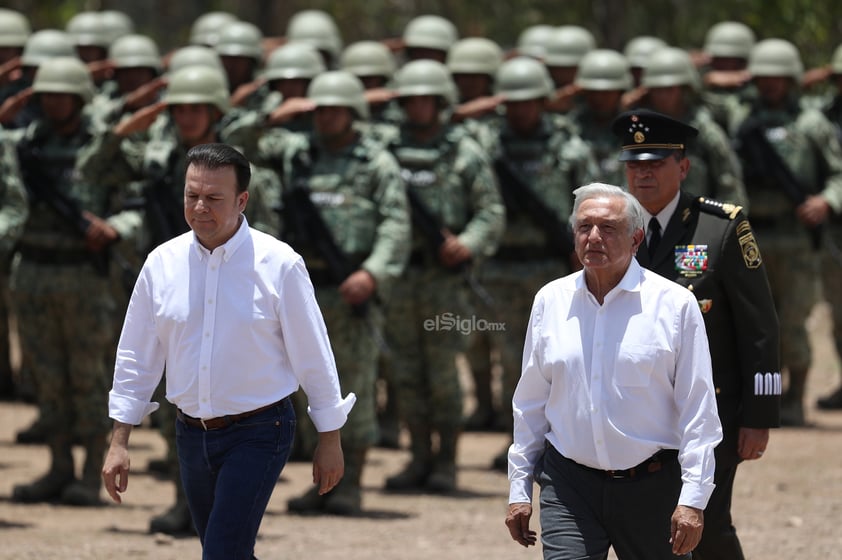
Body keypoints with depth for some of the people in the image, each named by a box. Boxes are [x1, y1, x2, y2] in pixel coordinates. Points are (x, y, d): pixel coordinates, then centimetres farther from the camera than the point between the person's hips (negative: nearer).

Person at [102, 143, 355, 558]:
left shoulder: (278, 265, -11)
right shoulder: (162, 263, -1)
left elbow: (312, 356, -5)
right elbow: (136, 356, 7)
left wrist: (329, 441, -1)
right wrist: (119, 442, 5)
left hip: (258, 432, -5)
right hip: (191, 432, 5)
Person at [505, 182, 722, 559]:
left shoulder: (674, 304, -3)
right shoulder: (550, 302, 6)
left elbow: (698, 411, -5)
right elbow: (530, 405, 13)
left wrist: (692, 500, -11)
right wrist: (519, 490, 9)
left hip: (651, 486, -1)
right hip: (568, 486, 1)